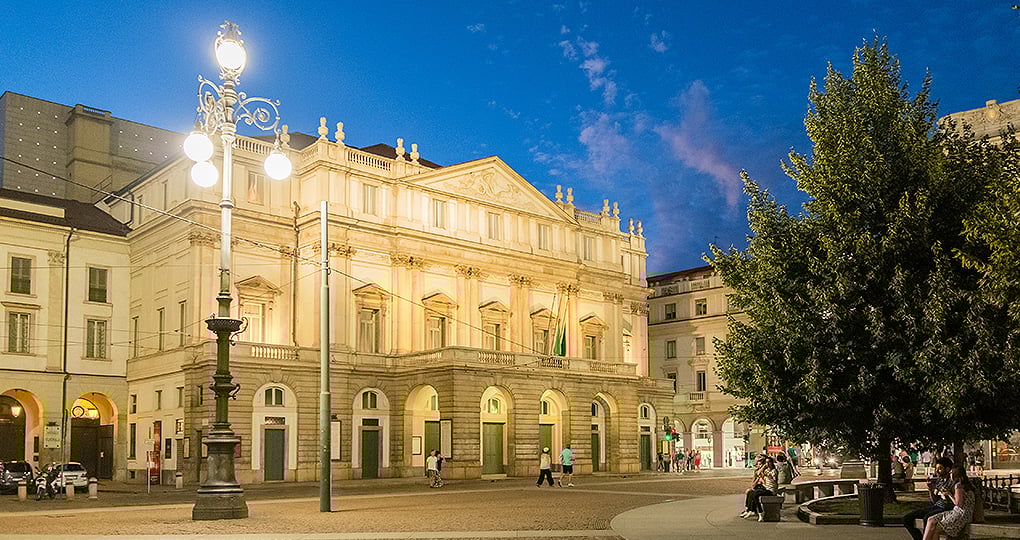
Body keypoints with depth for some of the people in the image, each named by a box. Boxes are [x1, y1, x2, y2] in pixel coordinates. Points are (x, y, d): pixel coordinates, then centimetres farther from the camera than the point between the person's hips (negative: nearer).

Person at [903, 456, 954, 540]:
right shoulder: (938, 480, 15)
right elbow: (934, 501, 13)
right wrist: (931, 489, -3)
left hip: (945, 508, -8)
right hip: (934, 506, 8)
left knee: (927, 517, -38)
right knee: (906, 518, -3)